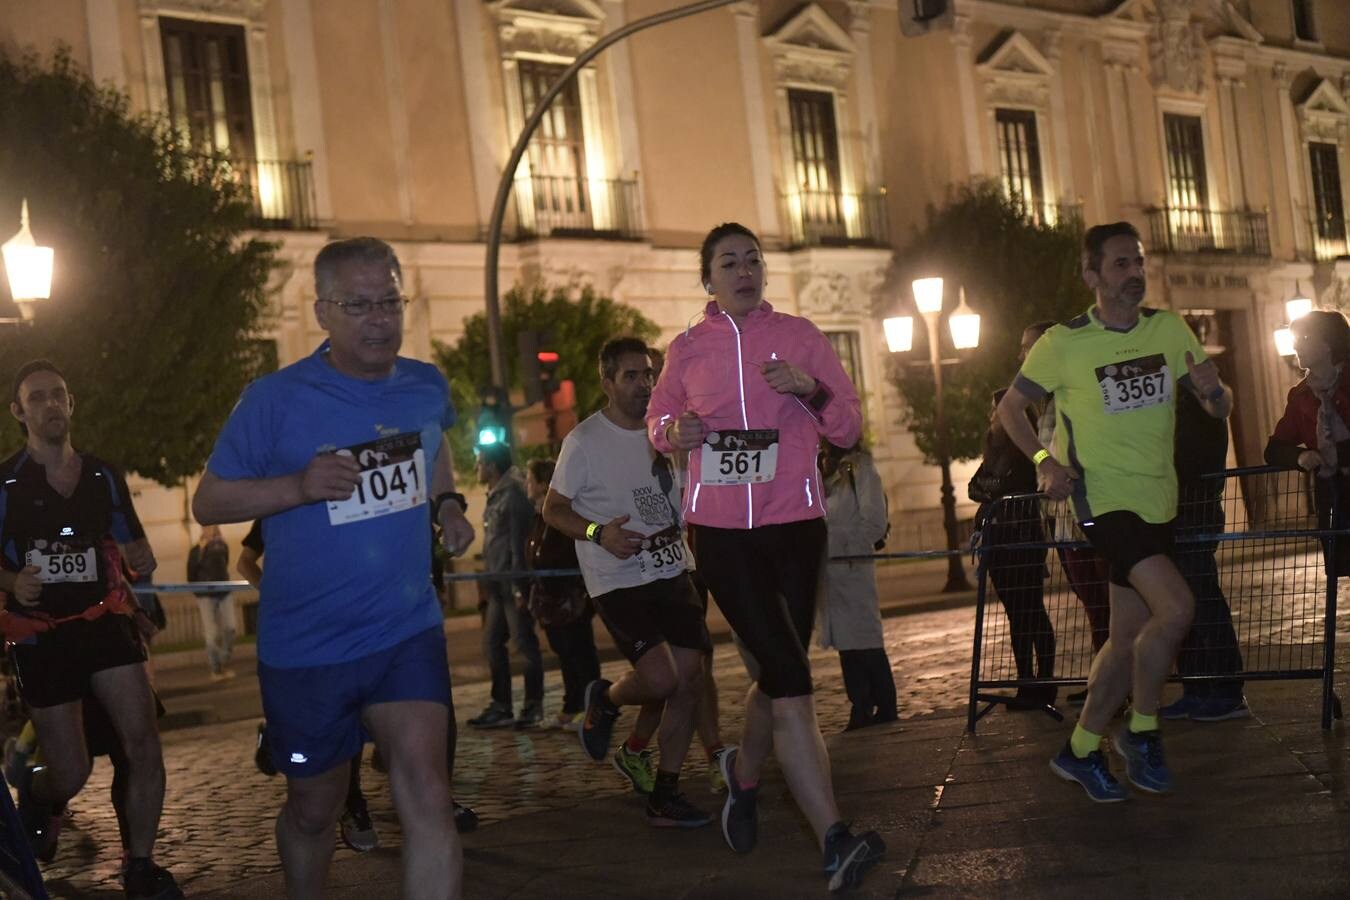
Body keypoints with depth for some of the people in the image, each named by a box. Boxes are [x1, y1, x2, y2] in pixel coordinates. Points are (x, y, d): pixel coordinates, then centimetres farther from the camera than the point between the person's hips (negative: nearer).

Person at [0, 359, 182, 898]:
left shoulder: (103, 477, 7)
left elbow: (132, 547, 17)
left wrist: (144, 560, -5)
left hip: (105, 621, 2)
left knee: (143, 743, -13)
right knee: (71, 774, 0)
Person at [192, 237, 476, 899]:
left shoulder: (428, 388, 0)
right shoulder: (275, 400, -13)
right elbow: (207, 502, -7)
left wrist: (448, 503, 3)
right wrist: (300, 485, -23)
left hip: (408, 633, 2)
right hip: (305, 647, -2)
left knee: (427, 799, -16)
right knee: (314, 809, 15)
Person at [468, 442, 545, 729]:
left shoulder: (513, 496, -11)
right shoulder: (494, 498, 16)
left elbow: (519, 544, -16)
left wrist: (518, 587, -20)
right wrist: (488, 582, 16)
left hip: (513, 584, -10)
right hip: (497, 585, 10)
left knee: (525, 644, -3)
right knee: (492, 644, 9)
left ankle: (533, 707, 3)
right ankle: (501, 707, 15)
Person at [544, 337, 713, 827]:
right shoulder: (584, 441, -9)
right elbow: (553, 509, -4)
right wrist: (599, 534, -20)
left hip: (672, 573, 6)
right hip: (617, 580, -6)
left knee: (690, 679, 1)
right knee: (660, 677, -19)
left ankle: (664, 794, 14)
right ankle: (605, 700, 17)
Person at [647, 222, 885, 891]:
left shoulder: (798, 335, 4)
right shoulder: (687, 348, 5)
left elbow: (849, 430, 4)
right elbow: (657, 419, 18)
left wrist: (810, 389, -15)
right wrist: (675, 432, -5)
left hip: (794, 523, 2)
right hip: (720, 528, -2)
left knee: (778, 675, 13)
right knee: (791, 677, -12)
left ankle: (744, 774, 43)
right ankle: (835, 841, -14)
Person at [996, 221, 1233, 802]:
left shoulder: (1169, 329, 5)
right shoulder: (1064, 343, -6)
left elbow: (1221, 408, 8)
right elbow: (1010, 407, 2)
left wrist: (1214, 389, -16)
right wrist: (1044, 460, -13)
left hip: (1157, 501, 6)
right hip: (1104, 499, -5)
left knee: (1129, 638, 9)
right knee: (1176, 607, -22)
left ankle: (1080, 751, 24)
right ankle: (1142, 731, -1)